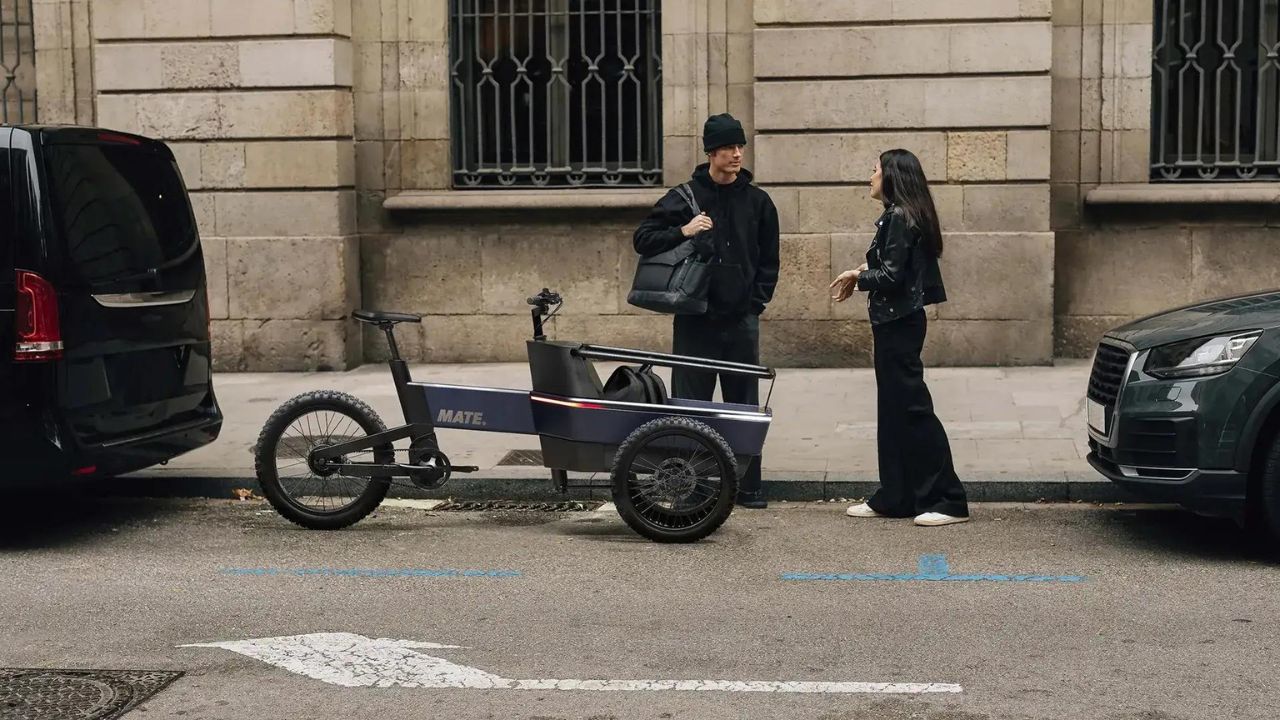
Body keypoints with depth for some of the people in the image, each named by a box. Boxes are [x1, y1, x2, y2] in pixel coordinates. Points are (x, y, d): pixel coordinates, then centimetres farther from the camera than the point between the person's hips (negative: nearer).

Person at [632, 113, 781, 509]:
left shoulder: (758, 201, 8)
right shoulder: (683, 198, 1)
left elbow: (769, 260, 14)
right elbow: (642, 239, 0)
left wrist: (757, 300, 3)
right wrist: (681, 232, -15)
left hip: (742, 320, 2)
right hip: (695, 320, -2)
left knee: (745, 405, 7)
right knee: (689, 403, 1)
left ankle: (749, 485, 14)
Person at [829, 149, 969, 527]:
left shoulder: (899, 218, -16)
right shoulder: (901, 216, 14)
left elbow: (891, 277, -20)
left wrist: (858, 277, -4)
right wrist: (864, 272, 4)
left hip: (898, 323, -10)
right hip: (896, 322, 10)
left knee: (912, 407, -7)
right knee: (893, 409, 13)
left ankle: (949, 500, -4)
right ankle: (895, 497, 20)